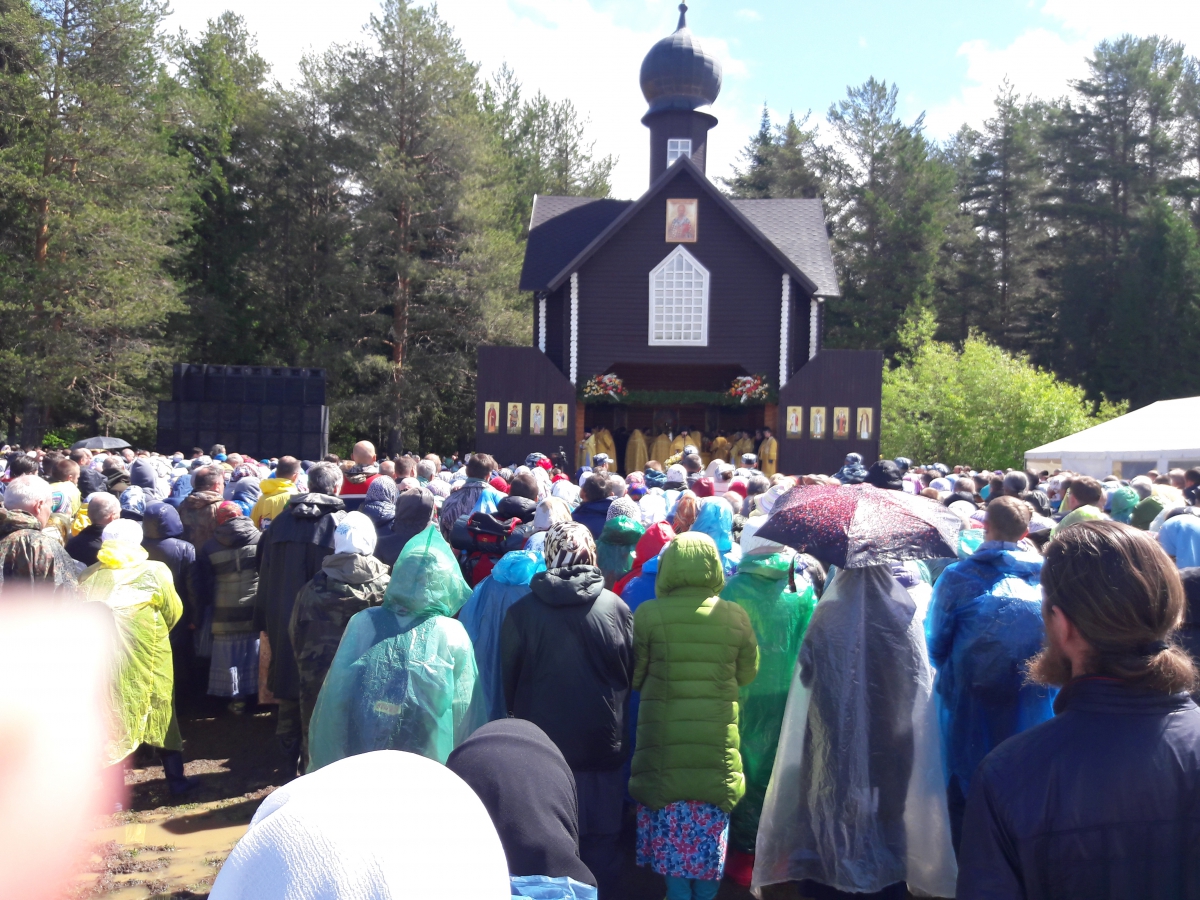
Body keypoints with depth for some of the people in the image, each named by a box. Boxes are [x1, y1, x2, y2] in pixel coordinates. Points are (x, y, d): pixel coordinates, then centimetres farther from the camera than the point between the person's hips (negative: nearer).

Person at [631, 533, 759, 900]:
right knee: (711, 823, 15)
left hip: (664, 739, -1)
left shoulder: (648, 614, -13)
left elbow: (634, 676, -4)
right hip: (717, 737, 2)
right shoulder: (736, 616, -8)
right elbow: (747, 674, 4)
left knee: (671, 820, 12)